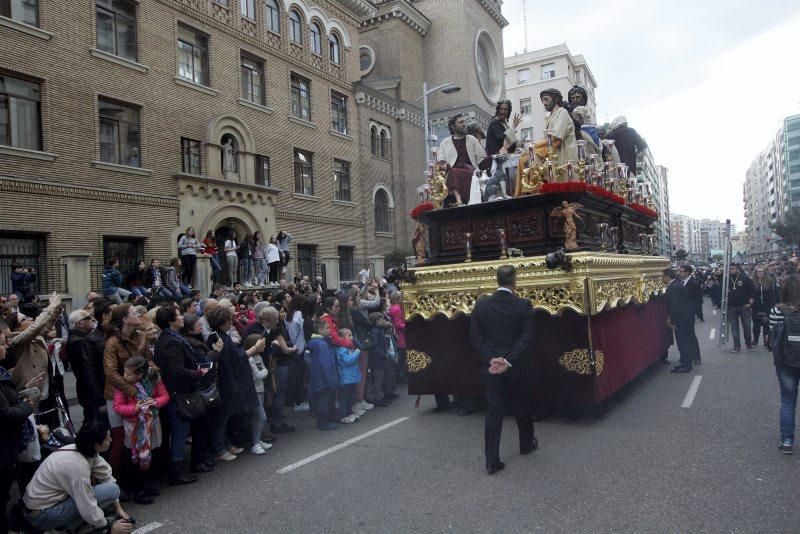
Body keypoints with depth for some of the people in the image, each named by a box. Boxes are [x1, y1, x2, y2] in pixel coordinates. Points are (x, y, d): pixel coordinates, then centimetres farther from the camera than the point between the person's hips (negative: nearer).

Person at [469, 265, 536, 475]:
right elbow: (527, 338, -15)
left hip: (491, 367, 1)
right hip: (518, 368, -1)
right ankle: (527, 444, 42)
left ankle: (492, 461, 5)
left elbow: (475, 336, -5)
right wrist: (508, 361, -17)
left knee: (493, 413, 5)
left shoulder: (481, 305, -5)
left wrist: (490, 360, -7)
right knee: (522, 409, 20)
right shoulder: (524, 305, -11)